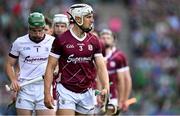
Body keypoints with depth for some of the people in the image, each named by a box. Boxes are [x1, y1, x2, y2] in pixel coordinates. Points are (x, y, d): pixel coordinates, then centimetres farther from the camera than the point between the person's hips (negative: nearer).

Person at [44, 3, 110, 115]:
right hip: (66, 92, -4)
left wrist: (106, 88, -16)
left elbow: (101, 66, 1)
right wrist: (47, 93, -9)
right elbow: (51, 67, -3)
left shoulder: (94, 41, 5)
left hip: (86, 93, 4)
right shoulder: (61, 40, -6)